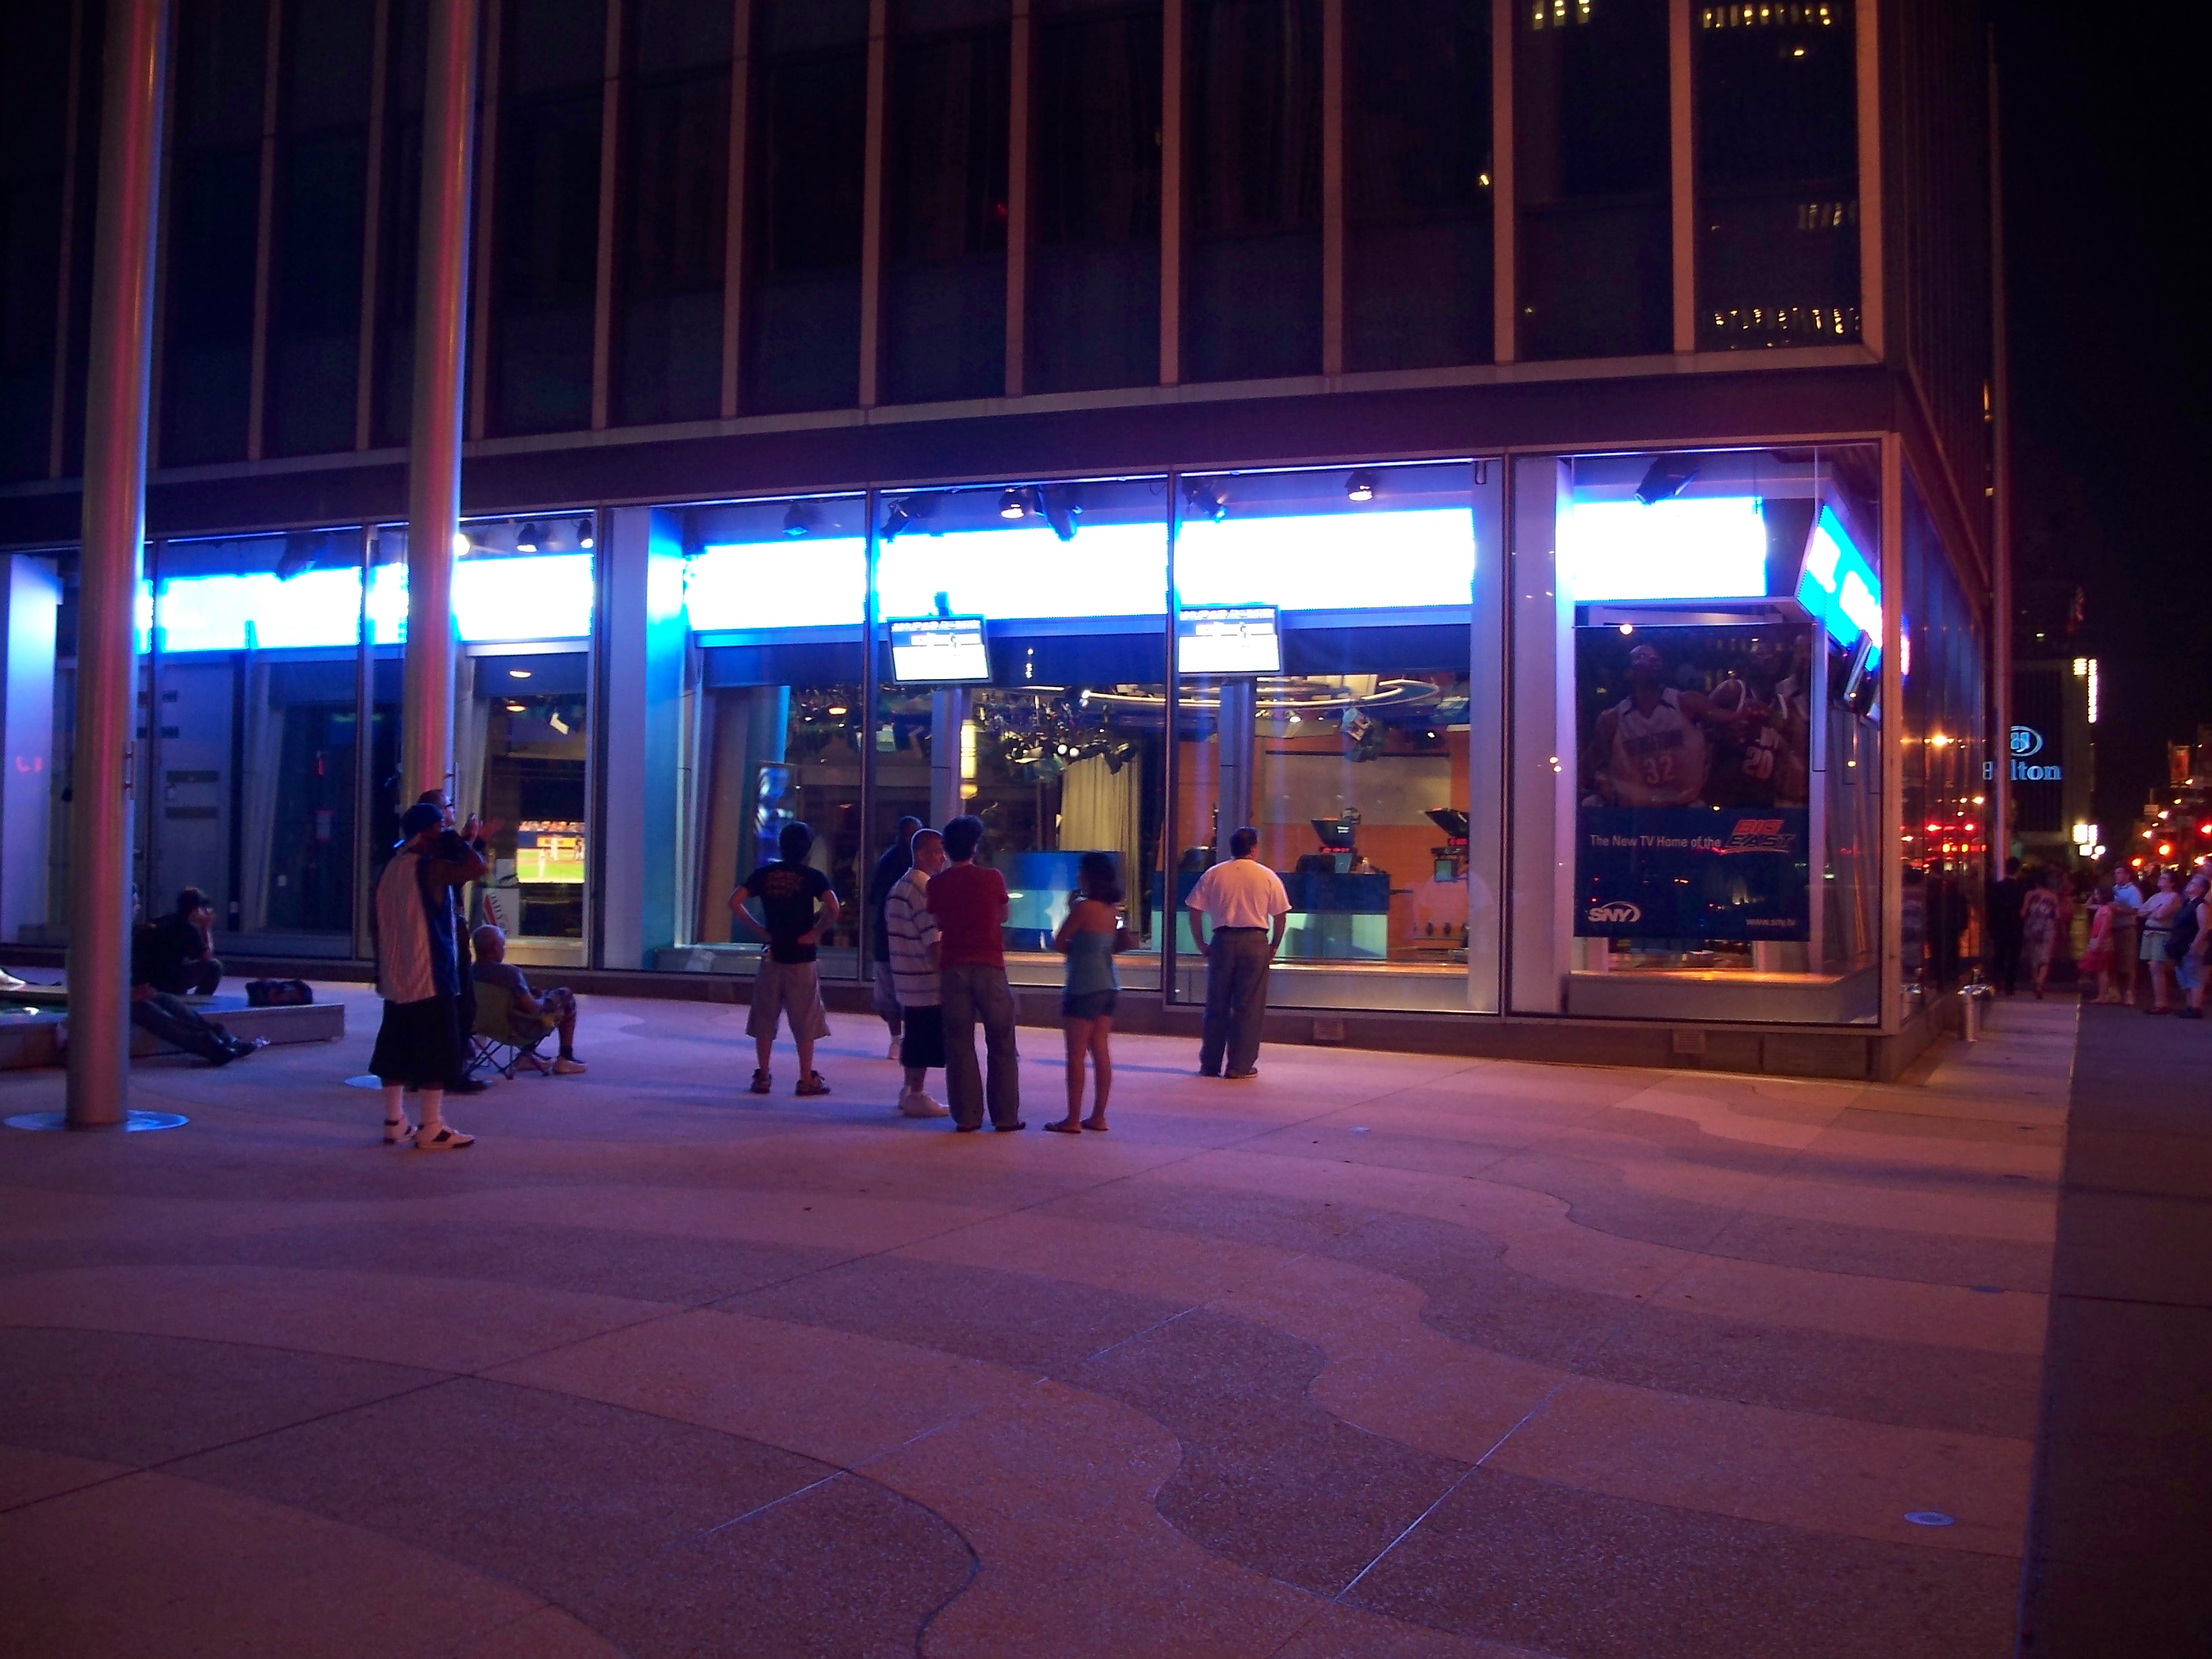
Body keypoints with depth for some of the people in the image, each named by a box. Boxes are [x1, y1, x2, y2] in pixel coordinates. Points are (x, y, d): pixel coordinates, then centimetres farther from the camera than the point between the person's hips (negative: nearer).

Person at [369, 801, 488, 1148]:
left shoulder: (389, 869, 10)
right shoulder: (430, 867, -15)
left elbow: (374, 922, 15)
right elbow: (478, 867, -28)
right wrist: (456, 841, -10)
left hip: (395, 977, 8)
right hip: (430, 977, -8)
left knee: (397, 1046, 12)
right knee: (436, 1050, -3)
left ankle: (394, 1122, 17)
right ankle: (432, 1129, -3)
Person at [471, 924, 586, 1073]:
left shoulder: (471, 972, -10)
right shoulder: (509, 973, -30)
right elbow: (532, 1008, -27)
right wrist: (539, 999, -5)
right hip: (523, 1030, -7)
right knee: (567, 997, 13)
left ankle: (526, 1056, 30)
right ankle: (565, 1059, 18)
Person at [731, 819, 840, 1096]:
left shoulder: (764, 874, 2)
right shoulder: (812, 876, -7)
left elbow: (735, 902, -5)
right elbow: (833, 910, -20)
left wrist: (757, 929, 1)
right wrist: (816, 932, -7)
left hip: (772, 956, 3)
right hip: (802, 958, -3)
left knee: (765, 1020, 10)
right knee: (805, 1022, 4)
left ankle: (762, 1077, 12)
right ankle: (807, 1080, 6)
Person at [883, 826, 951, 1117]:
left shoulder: (899, 887, 14)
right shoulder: (923, 888, -16)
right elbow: (933, 938, -21)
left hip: (906, 977, 10)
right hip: (926, 980, -10)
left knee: (915, 1036, 17)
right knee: (926, 1041, -3)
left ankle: (909, 1090, 24)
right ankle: (916, 1096, 0)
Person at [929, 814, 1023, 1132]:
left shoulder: (936, 884, 2)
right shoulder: (992, 878, -3)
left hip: (953, 968, 2)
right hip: (989, 966, -2)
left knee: (959, 1044, 6)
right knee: (1001, 1045, 6)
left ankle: (966, 1117, 5)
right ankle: (1005, 1116, 6)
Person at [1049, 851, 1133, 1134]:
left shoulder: (1084, 907, -15)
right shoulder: (1112, 909, 8)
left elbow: (1059, 943, -11)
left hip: (1084, 988, -8)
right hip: (1109, 986, 8)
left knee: (1076, 1054, -2)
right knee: (1100, 1051, 10)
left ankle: (1073, 1120, 0)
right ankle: (1098, 1117, 13)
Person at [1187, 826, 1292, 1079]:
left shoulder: (1213, 874, 5)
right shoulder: (1267, 877, 1)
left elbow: (1195, 911, 1)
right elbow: (1281, 916, 0)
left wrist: (1201, 944, 8)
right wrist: (1274, 946, 10)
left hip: (1223, 940, 2)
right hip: (1255, 941, -2)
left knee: (1217, 1005, 10)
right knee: (1249, 1007, 3)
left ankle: (1210, 1065, 14)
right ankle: (1240, 1066, 3)